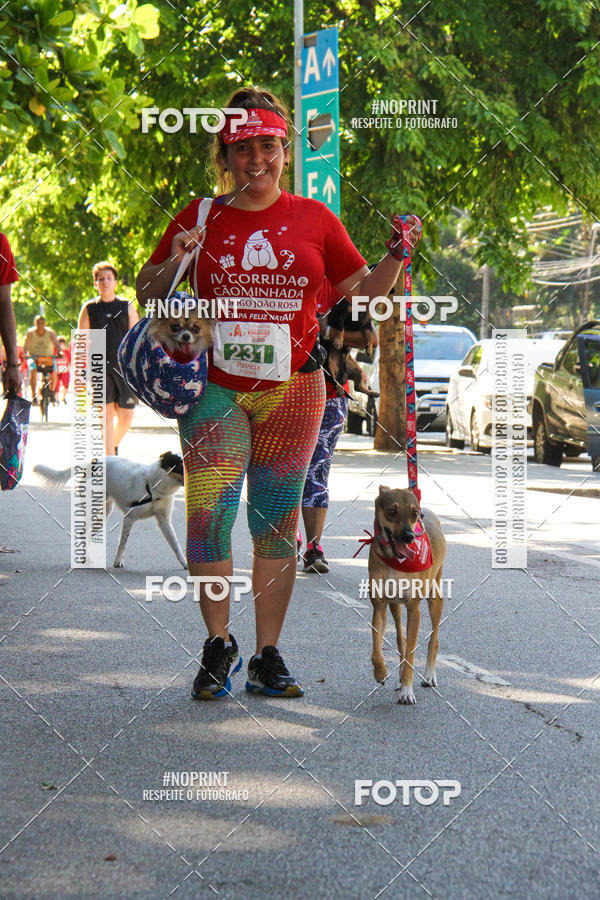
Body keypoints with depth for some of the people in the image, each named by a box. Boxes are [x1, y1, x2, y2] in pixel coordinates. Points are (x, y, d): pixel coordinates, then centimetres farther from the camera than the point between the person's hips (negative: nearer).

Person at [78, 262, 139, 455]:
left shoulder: (127, 307, 8)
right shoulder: (89, 309, 6)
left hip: (124, 366, 1)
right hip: (100, 367, -1)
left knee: (126, 415, 0)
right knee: (107, 414, -8)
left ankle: (114, 444, 29)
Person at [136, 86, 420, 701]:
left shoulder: (315, 219, 9)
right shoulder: (198, 219, 6)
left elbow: (360, 291, 16)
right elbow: (146, 296, 12)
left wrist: (396, 258, 0)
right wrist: (173, 266, -7)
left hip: (292, 391, 1)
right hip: (215, 389, -1)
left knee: (277, 524, 4)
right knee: (207, 513, -12)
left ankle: (268, 656, 12)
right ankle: (219, 645, 4)